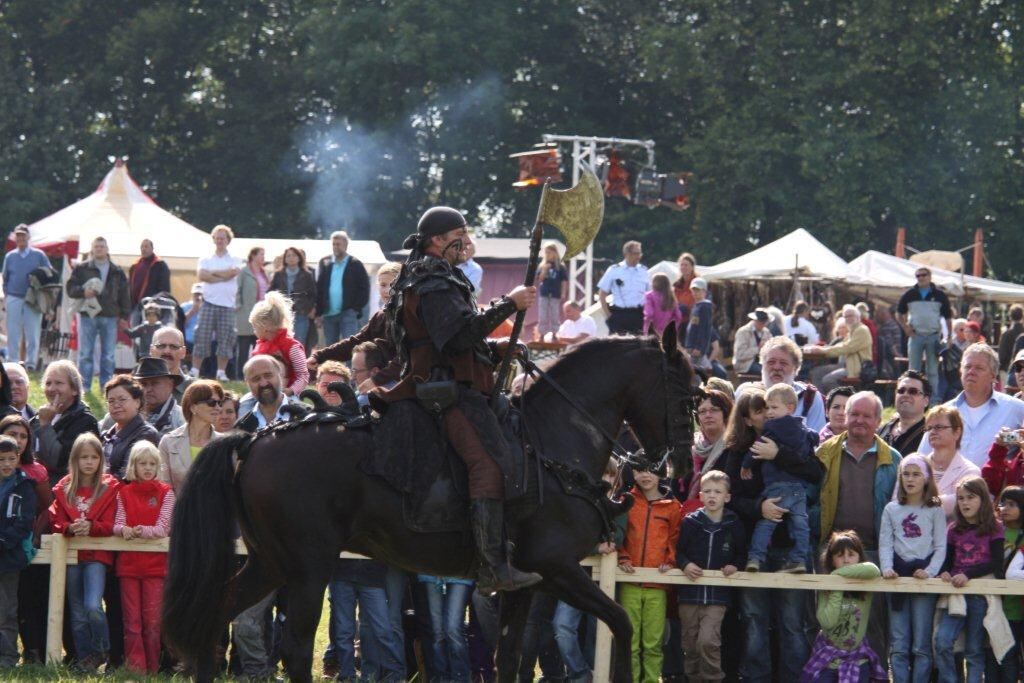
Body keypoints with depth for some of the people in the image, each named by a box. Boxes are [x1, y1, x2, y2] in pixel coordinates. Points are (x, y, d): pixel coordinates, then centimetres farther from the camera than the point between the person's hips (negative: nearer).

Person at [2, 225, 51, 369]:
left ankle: (31, 362, 1)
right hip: (14, 299, 2)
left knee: (32, 334, -3)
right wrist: (6, 295, 4)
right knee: (13, 334, 1)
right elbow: (5, 279, 15)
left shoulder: (39, 256, 4)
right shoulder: (10, 257, 10)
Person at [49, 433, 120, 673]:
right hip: (71, 554, 3)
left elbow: (110, 525, -5)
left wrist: (91, 527, -23)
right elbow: (56, 522, 5)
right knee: (77, 614, 6)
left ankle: (102, 652, 5)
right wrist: (70, 528, -16)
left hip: (97, 554, -3)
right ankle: (85, 660, 15)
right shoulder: (64, 489, 7)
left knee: (93, 607, -18)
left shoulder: (110, 487, 0)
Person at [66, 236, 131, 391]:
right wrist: (83, 292, -17)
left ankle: (106, 385, 10)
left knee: (108, 355, 4)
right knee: (85, 353, -1)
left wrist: (124, 316, 5)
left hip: (110, 317, 2)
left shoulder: (117, 272, 11)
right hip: (87, 316, -2)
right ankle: (84, 385, 4)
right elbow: (70, 288, 2)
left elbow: (124, 295, 12)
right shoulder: (81, 269, 5)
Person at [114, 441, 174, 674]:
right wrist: (124, 529, -22)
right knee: (132, 621, -1)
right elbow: (117, 524, 2)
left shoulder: (165, 493, 6)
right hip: (128, 563, 2)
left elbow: (164, 528, -5)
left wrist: (142, 530, -24)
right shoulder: (124, 492, 12)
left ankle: (152, 669, 2)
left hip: (155, 564, -2)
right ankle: (135, 668, -2)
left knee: (153, 620, -3)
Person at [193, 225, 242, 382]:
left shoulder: (234, 261, 11)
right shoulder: (206, 260, 12)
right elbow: (201, 275, -6)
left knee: (225, 339, -1)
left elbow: (233, 272, -11)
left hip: (227, 305, 0)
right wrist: (222, 277, -7)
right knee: (202, 337, -6)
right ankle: (194, 371, -4)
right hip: (209, 303, 0)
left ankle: (221, 372, 6)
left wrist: (212, 273, -4)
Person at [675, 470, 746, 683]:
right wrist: (685, 564, -13)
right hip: (690, 593, 2)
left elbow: (742, 553, 10)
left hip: (718, 595, -2)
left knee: (708, 640, -19)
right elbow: (678, 551, 6)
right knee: (690, 644, 7)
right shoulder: (690, 522, 1)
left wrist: (735, 565, -9)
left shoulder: (734, 524, 0)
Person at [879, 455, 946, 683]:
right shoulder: (891, 510, 10)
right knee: (898, 645, 1)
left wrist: (930, 571, -15)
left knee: (921, 645, -3)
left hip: (924, 576, -2)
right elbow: (885, 544, 5)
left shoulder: (935, 511, 5)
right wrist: (887, 568, -12)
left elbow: (940, 546, 0)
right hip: (898, 575, 2)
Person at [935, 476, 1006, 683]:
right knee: (942, 641, -15)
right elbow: (948, 559, 13)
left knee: (975, 648, 2)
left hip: (982, 593, -3)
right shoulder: (954, 530, 11)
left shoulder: (994, 529, 1)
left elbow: (996, 563, -8)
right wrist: (944, 572, -11)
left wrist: (968, 575, -19)